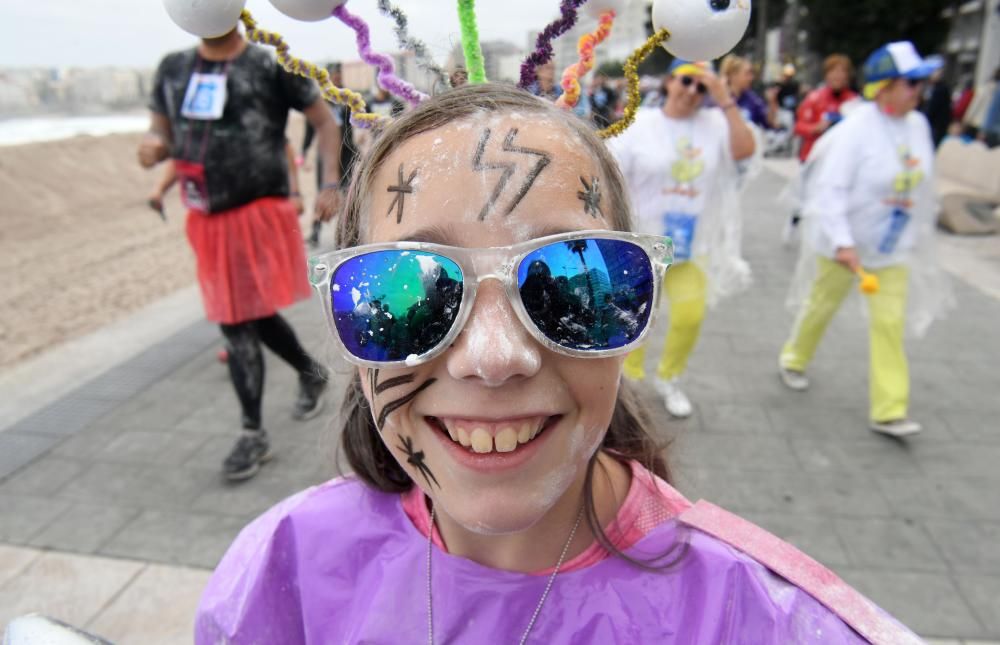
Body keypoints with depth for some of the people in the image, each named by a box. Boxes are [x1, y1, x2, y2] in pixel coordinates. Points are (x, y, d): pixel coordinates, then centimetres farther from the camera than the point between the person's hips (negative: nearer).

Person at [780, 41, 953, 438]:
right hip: (844, 243, -5)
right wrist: (842, 242, -29)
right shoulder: (856, 130, -19)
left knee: (890, 323, 1)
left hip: (894, 246, 5)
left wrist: (919, 234, 15)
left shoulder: (918, 125, 1)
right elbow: (830, 189, -23)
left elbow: (921, 182, 12)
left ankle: (889, 410, 6)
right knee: (821, 306, 13)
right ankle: (794, 359, 40)